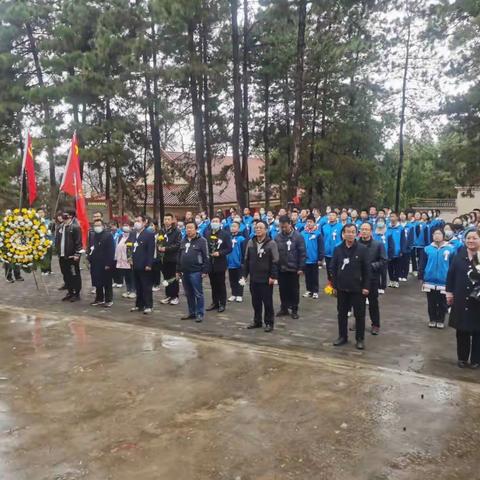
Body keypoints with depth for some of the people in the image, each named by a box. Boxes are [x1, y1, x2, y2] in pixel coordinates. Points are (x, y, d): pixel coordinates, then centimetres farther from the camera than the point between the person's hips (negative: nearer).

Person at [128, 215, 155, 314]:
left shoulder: (149, 235, -7)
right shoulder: (132, 234, 12)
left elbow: (151, 251, -12)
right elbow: (129, 246, 17)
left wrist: (149, 264, -17)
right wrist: (130, 257, 3)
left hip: (144, 265, -6)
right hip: (135, 265, 6)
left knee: (146, 286, 0)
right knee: (138, 286, 12)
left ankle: (148, 306, 6)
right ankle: (139, 305, 21)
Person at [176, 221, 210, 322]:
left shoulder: (201, 240, -6)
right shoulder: (183, 241, 15)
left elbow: (206, 257, -10)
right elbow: (179, 256, 19)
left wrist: (205, 271, -14)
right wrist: (178, 270, 16)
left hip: (196, 272, -7)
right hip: (185, 272, 7)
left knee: (198, 294, -1)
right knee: (188, 294, 14)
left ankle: (200, 314, 6)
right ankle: (191, 312, 24)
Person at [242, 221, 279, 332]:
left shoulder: (271, 243, -7)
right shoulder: (250, 242, 7)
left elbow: (275, 261, -9)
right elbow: (246, 260, 12)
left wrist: (273, 276, -14)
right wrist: (245, 274, 9)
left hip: (266, 279, -5)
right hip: (253, 278, 5)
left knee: (267, 302, 3)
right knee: (255, 301, 13)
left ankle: (269, 323, 14)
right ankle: (257, 321, 26)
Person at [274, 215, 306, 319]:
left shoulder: (298, 236, -9)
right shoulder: (278, 237, 1)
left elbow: (302, 253, -9)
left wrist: (301, 268, -13)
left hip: (293, 269, -3)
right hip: (281, 269, 3)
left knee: (294, 290, 7)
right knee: (283, 289, 12)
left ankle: (294, 309, 19)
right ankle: (284, 308, 25)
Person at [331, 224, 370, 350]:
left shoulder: (362, 249, -7)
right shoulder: (338, 249, 1)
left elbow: (367, 269, -5)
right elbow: (334, 268, 5)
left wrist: (366, 286, -9)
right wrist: (334, 286, 3)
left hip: (357, 288, -2)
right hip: (342, 288, 3)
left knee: (359, 314, 6)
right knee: (342, 313, 12)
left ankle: (360, 339, 19)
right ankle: (342, 336, 26)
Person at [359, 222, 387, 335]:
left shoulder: (378, 245, -3)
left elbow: (384, 261, -6)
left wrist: (371, 265, -16)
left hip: (372, 278, -2)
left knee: (373, 303, 8)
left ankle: (375, 325, 20)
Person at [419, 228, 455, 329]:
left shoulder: (450, 249, -5)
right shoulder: (427, 249, -1)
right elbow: (422, 265, 3)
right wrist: (421, 278, 0)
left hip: (444, 282, -1)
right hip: (430, 281, 1)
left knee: (442, 303, 11)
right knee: (431, 303, 13)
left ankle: (441, 320, 27)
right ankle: (432, 319, 27)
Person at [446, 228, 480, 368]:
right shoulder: (459, 255, 2)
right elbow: (451, 274, 5)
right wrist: (449, 292, 2)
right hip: (461, 299, 2)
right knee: (462, 330, 11)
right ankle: (462, 357, 25)